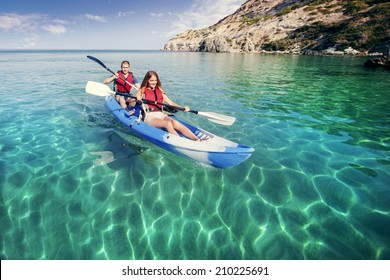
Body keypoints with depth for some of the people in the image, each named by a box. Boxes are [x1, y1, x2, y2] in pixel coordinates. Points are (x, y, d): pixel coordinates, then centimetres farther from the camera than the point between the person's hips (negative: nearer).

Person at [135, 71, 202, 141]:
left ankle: (197, 140, -45)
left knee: (175, 123, -29)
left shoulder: (160, 91, 22)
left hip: (161, 115, 3)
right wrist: (136, 100, -14)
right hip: (149, 117, -3)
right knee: (168, 124, -33)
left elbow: (171, 103, 13)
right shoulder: (142, 91, 12)